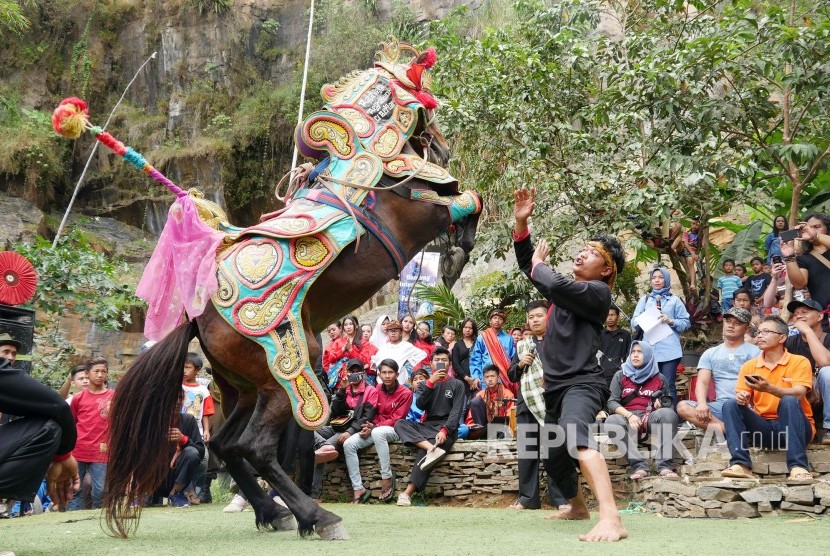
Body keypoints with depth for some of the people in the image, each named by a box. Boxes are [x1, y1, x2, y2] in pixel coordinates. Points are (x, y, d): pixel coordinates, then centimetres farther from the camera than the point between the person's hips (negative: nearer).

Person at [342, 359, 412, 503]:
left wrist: (374, 428, -18)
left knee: (378, 432, -40)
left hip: (394, 431, -5)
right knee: (348, 444, -19)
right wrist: (370, 425, -9)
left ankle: (387, 477, -28)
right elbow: (374, 413, 14)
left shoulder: (405, 393, -7)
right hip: (375, 429, 5)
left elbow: (396, 419, -10)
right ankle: (358, 489, -20)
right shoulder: (377, 390, 7)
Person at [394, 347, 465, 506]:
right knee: (400, 424, -25)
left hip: (447, 428, -4)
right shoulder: (424, 384, 20)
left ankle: (408, 493, -38)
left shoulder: (457, 385, 10)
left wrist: (444, 430, -19)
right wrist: (431, 382, -11)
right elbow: (420, 404, 0)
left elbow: (457, 411, -3)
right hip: (427, 426, 4)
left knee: (423, 453, -31)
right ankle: (431, 448, -42)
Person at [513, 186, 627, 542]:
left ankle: (611, 520, -54)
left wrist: (540, 265, -3)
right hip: (556, 385, 10)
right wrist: (521, 222, 7)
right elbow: (528, 264, 19)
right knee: (552, 458, 23)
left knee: (574, 437, -38)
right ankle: (578, 507, 52)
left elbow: (555, 285, -25)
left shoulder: (598, 292, -8)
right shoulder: (568, 287, 16)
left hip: (582, 383, -9)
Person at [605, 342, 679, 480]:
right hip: (627, 417, 0)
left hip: (651, 418, 0)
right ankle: (639, 466, -42)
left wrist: (661, 404, -5)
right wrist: (629, 415, -15)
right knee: (611, 421, -34)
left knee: (668, 413, -32)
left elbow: (668, 403, 20)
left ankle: (664, 465, -36)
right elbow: (612, 402, 4)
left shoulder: (659, 378, 16)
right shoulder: (620, 375, 14)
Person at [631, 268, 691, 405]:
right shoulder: (645, 299, 16)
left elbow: (686, 322, 6)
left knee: (669, 386, -7)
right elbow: (634, 321, 9)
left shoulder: (674, 300, 11)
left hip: (669, 350, -2)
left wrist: (671, 321, -10)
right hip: (649, 350, 2)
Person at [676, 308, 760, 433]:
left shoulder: (754, 352, 12)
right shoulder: (710, 354, 22)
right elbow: (702, 382, 10)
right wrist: (702, 403, -13)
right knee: (683, 407, -25)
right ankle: (726, 429, -37)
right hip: (720, 405, 4)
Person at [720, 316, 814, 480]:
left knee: (790, 401, -32)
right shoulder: (749, 366, 11)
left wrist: (769, 388, -35)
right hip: (763, 428, 3)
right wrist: (742, 398, -21)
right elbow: (743, 398, 5)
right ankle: (741, 465, -31)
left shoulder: (799, 362, -1)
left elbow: (798, 394, -17)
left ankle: (798, 466, -39)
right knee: (731, 405, -17)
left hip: (792, 428, -3)